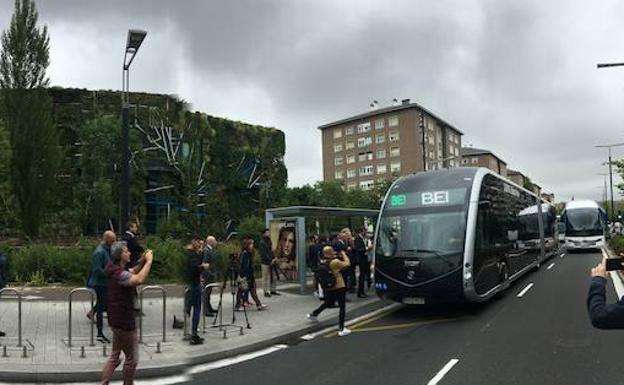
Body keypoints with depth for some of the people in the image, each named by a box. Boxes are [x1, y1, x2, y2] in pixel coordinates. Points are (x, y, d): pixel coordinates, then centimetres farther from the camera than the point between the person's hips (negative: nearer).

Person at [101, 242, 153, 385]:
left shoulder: (116, 270, 7)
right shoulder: (118, 273, -24)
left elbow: (132, 274, 24)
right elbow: (139, 279, -39)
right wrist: (149, 261, -29)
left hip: (117, 320, 10)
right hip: (124, 321, -10)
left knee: (115, 356, 19)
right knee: (132, 358, 7)